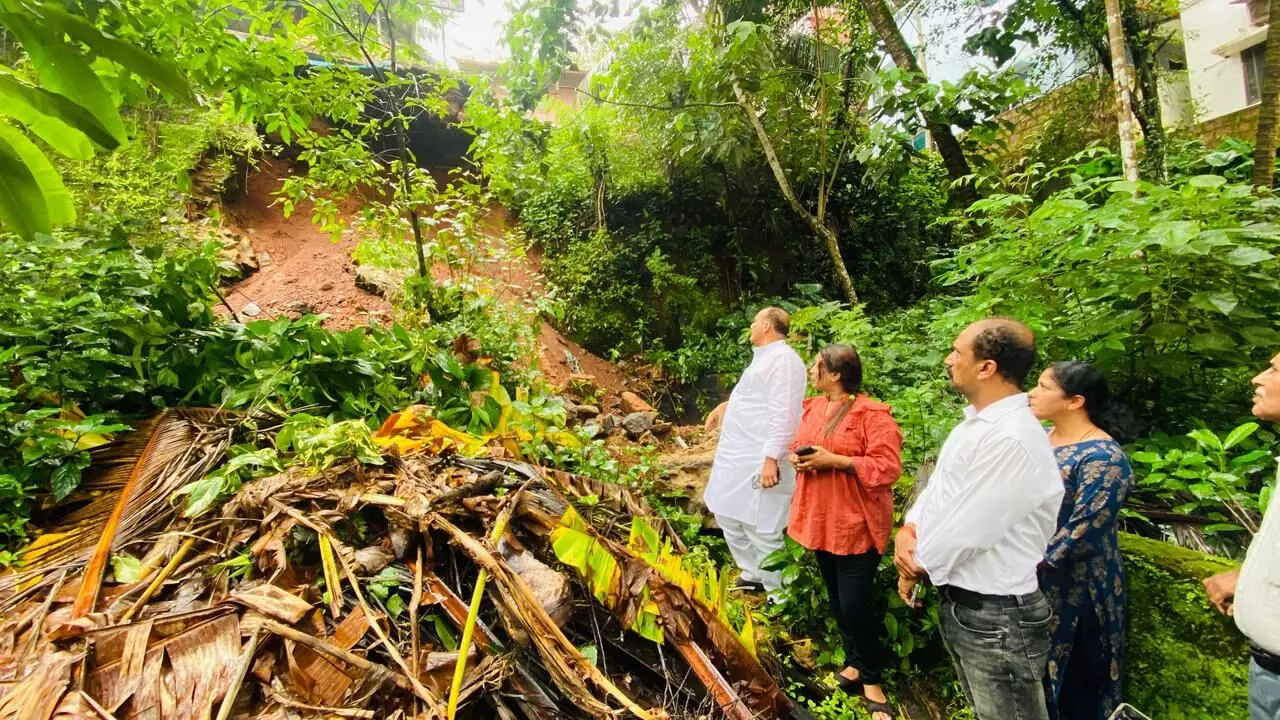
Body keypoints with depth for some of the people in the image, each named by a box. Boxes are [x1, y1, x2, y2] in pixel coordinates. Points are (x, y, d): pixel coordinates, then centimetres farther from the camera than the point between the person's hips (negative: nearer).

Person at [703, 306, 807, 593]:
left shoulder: (783, 359, -15)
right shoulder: (764, 357, 18)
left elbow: (783, 414, -22)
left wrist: (771, 459, -26)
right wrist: (727, 406, 20)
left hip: (760, 462, -11)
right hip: (737, 457, 11)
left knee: (760, 530, -3)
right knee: (728, 516, 20)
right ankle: (753, 576, 37)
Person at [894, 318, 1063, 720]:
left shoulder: (1011, 439, -27)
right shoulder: (975, 423, 5)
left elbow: (968, 529, -25)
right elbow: (938, 488, 12)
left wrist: (916, 566, -9)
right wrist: (908, 532, -6)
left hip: (995, 616, -9)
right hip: (957, 602, 9)